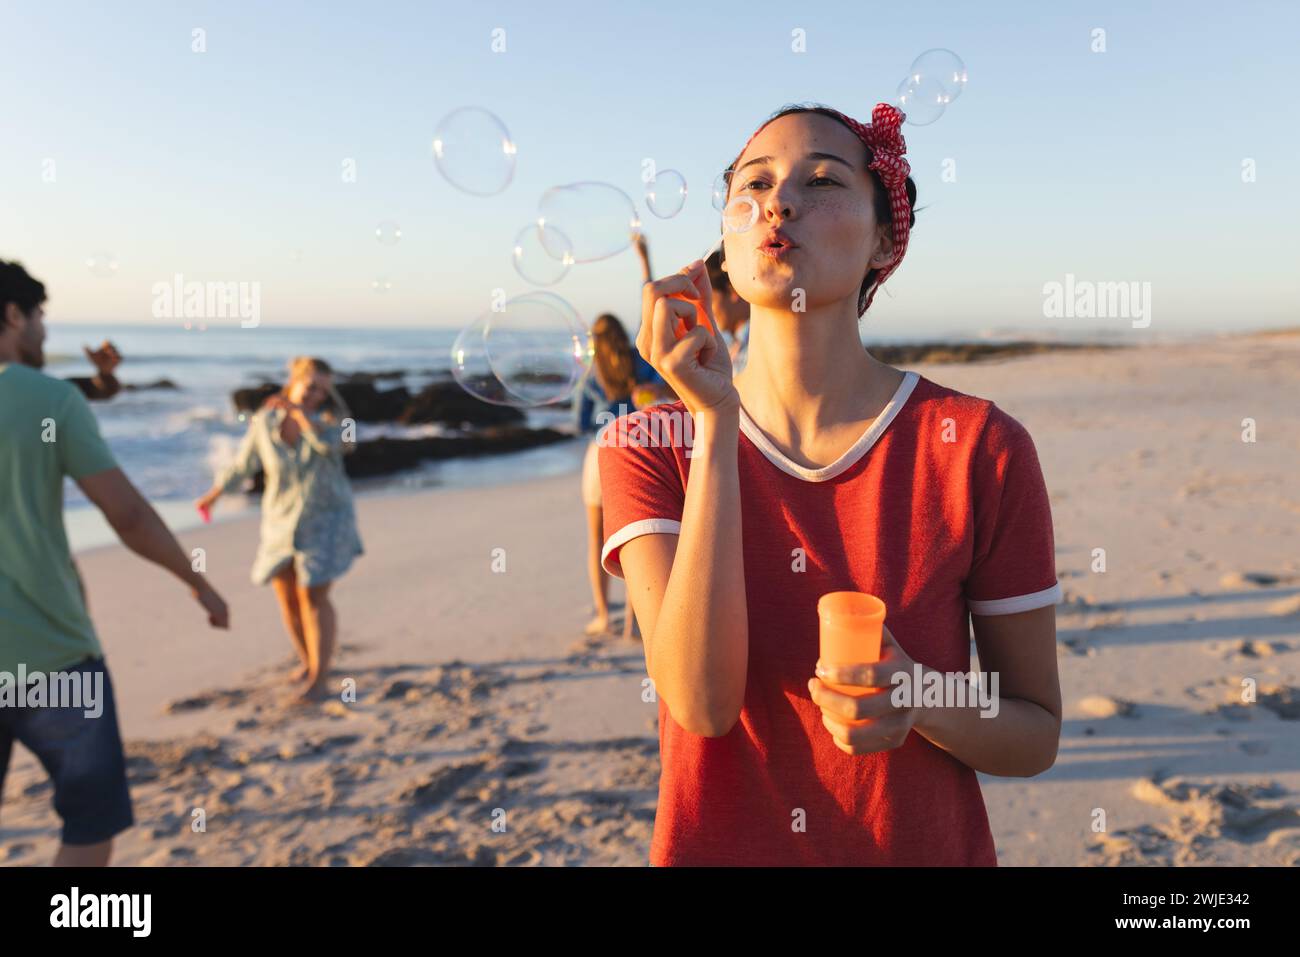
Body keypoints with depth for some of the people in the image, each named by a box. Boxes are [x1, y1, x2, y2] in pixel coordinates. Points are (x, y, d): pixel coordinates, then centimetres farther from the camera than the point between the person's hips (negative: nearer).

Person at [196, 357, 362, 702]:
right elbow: (244, 462, 8)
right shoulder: (265, 421, -6)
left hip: (325, 520, -4)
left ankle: (319, 676, 0)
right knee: (287, 598, 10)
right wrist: (214, 493, 19)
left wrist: (297, 409, -38)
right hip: (282, 521, 4)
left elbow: (331, 442, -34)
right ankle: (308, 661, 31)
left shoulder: (328, 417, -11)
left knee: (313, 598, -9)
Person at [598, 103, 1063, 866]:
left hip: (927, 847, 0)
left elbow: (1038, 734, -4)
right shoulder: (650, 448, -11)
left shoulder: (980, 448, -14)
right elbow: (702, 703, -23)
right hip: (716, 844, 1)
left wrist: (919, 701, -25)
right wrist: (715, 420, -26)